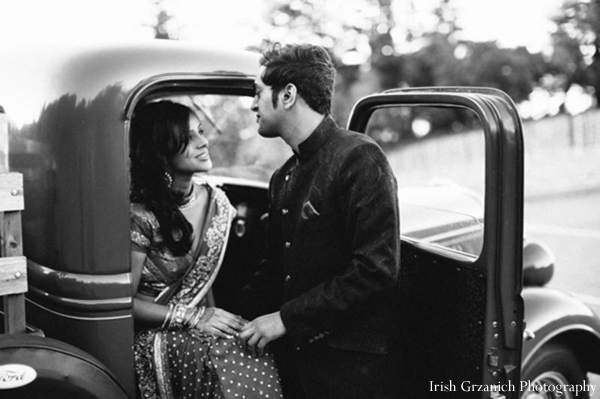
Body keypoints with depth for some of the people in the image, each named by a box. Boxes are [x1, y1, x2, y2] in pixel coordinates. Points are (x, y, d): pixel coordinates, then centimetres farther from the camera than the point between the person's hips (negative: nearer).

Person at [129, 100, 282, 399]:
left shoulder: (216, 202, 2)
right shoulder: (141, 217, -16)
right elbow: (125, 302, -11)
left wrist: (213, 317, -1)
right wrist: (194, 318, -15)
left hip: (200, 328, 5)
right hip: (158, 337, -5)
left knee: (260, 354, -20)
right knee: (232, 358, -27)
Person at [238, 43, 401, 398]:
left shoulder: (358, 159, -13)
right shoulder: (283, 178, 13)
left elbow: (376, 271, -21)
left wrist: (287, 319, -17)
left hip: (351, 367, -7)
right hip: (294, 355, 7)